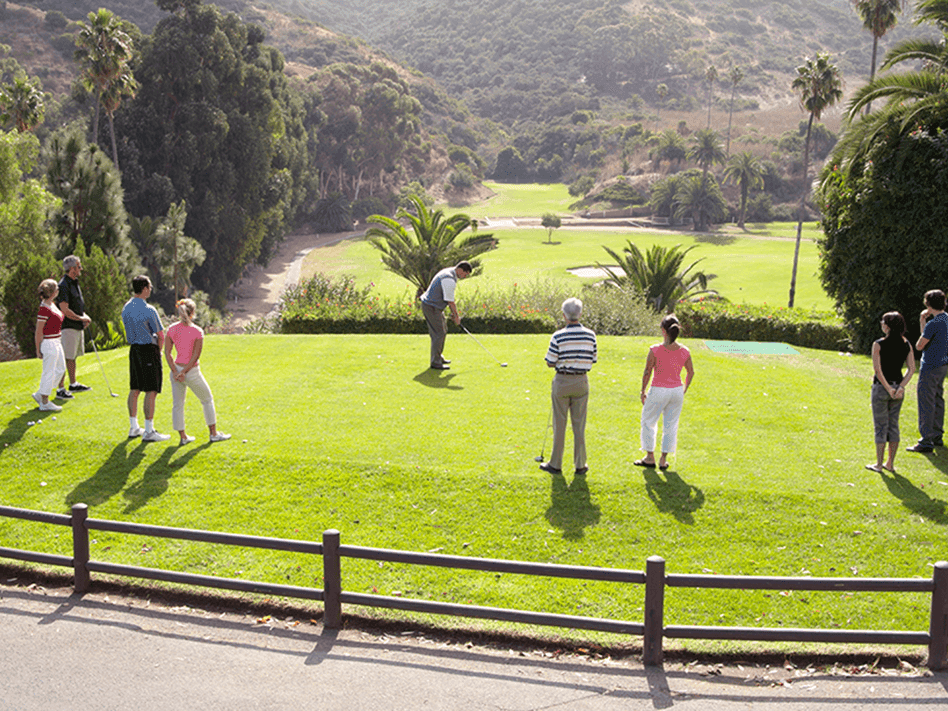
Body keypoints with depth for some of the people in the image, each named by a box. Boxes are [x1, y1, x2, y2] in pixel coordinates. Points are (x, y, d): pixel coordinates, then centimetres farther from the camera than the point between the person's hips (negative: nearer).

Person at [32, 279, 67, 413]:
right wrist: (38, 349, -15)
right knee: (49, 373, -2)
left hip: (56, 342, 10)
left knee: (60, 369, 17)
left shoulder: (52, 304, 9)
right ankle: (45, 403, 8)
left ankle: (40, 394, 26)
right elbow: (39, 331, -18)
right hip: (49, 343, -10)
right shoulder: (44, 308, -20)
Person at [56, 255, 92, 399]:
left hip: (77, 327, 10)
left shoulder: (75, 283, 15)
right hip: (68, 326, -10)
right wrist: (80, 318, -12)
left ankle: (73, 384, 28)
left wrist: (84, 316, 8)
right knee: (65, 358, -8)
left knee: (73, 357, 18)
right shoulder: (64, 285, -17)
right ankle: (60, 389, -4)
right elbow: (64, 309, -22)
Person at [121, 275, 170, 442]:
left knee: (134, 389, 13)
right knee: (151, 391, -4)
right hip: (149, 349, -8)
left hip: (134, 349, 8)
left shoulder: (126, 308, 8)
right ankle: (149, 431, -4)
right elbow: (161, 336, -13)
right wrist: (159, 351, 7)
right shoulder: (148, 310, -16)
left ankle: (133, 428, 20)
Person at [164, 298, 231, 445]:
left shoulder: (172, 329, -1)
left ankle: (183, 437, 17)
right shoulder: (197, 331, -12)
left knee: (177, 404, 12)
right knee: (207, 400, 14)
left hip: (176, 371, 4)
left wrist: (175, 372, -7)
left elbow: (167, 352, -4)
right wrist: (184, 372, -11)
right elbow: (195, 356, -15)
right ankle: (213, 433, 21)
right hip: (192, 372, -4)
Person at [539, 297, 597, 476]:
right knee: (579, 425, 9)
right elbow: (592, 360, 3)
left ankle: (555, 464, 14)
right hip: (581, 382, 2)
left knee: (559, 424, 7)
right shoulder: (590, 335, -5)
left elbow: (550, 363, -10)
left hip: (562, 382, -2)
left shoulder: (558, 337, -14)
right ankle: (580, 465, 13)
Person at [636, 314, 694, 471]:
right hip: (677, 390, 3)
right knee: (670, 425, 15)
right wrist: (684, 391, 20)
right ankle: (663, 460, 20)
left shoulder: (655, 350, -17)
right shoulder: (684, 352, -6)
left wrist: (642, 391, 1)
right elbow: (691, 373, 5)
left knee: (648, 422, 17)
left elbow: (647, 373, -13)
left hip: (658, 392, -3)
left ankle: (650, 457, 24)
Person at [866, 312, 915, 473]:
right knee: (894, 425, 14)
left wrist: (888, 389, -15)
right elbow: (912, 369, -4)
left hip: (881, 388, -4)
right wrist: (901, 387, -9)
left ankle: (879, 464, 9)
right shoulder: (906, 345, 1)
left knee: (881, 426, 4)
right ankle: (890, 463, 20)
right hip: (898, 388, 5)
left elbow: (877, 370, -18)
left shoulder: (879, 344, -13)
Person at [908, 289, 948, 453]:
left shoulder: (933, 324, -22)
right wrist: (922, 322, 8)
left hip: (930, 367, -10)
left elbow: (919, 346, -12)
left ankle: (926, 441, -4)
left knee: (926, 404, -5)